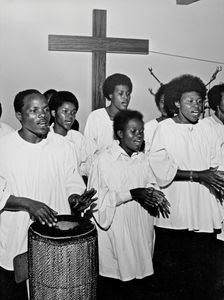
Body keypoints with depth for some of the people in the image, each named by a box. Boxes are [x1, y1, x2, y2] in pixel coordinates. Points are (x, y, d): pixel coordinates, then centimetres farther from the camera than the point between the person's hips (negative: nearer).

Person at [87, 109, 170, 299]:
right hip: (116, 225, -5)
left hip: (141, 225, 5)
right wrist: (132, 194, -20)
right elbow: (99, 198, -14)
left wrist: (156, 196, -9)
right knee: (113, 275, 4)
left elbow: (150, 184, 13)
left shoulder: (142, 158, 7)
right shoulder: (104, 159, -11)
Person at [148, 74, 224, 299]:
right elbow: (160, 169, -12)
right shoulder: (164, 129, -4)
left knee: (202, 270, 6)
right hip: (173, 212, -3)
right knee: (169, 268, 8)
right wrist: (198, 175, -16)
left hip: (203, 211, 3)